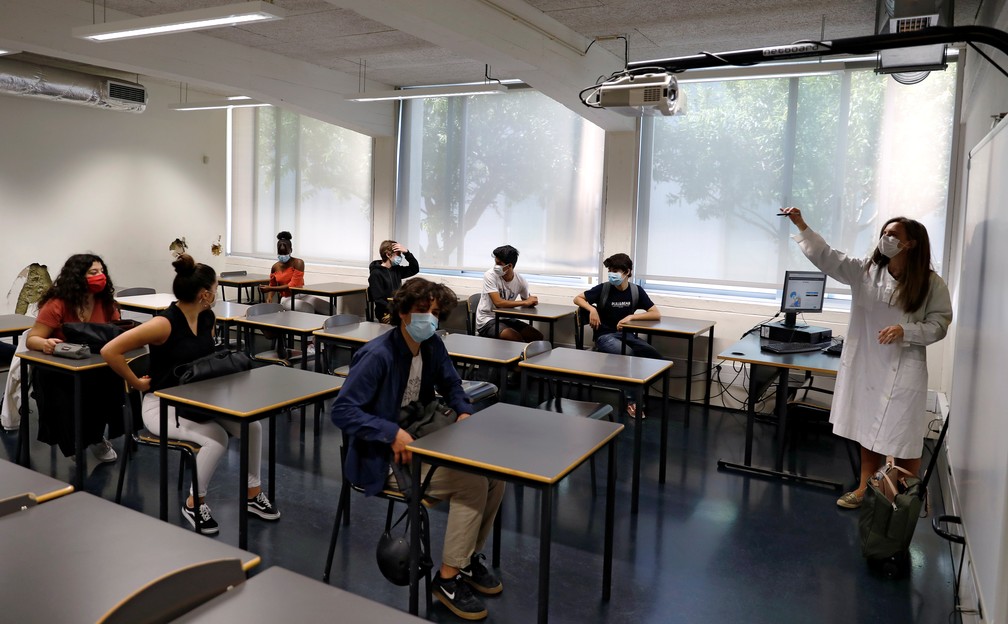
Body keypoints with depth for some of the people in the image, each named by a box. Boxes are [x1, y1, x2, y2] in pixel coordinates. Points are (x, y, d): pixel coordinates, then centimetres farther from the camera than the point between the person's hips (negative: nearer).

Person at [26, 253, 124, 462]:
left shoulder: (106, 303, 1)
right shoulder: (57, 305, -12)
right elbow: (31, 340, -11)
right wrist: (45, 344, -34)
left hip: (95, 369, 4)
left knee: (116, 381, -28)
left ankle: (95, 437, -2)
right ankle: (75, 443, -6)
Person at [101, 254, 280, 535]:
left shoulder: (208, 319, 1)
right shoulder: (165, 324, -23)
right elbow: (110, 351, -25)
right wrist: (139, 384, -17)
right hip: (162, 405, -7)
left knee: (252, 426, -13)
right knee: (216, 438, -29)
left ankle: (252, 494, 6)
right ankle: (193, 504, -4)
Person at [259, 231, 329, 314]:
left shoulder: (298, 263, -9)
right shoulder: (275, 267, 5)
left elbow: (293, 285, -16)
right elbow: (272, 285, 22)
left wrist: (270, 288, -16)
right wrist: (269, 297, 0)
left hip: (303, 295, 0)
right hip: (287, 299, 0)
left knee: (328, 309, -22)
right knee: (309, 309, -35)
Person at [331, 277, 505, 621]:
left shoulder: (433, 346, 0)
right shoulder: (378, 355, -23)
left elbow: (451, 384, 16)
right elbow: (342, 411, -24)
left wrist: (463, 411, -4)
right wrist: (393, 432, -33)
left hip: (419, 438, 8)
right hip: (385, 457, -8)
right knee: (472, 482, -21)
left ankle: (470, 556, 15)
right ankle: (448, 579, -5)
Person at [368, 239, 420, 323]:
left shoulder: (396, 269, 13)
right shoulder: (376, 274, -7)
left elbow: (415, 269, 19)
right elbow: (379, 301, -12)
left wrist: (406, 252, 6)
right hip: (386, 314, -7)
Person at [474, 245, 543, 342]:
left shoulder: (521, 281, -6)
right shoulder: (490, 276, -18)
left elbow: (527, 303, 8)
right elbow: (498, 302, -27)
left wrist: (531, 301, -17)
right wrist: (525, 302, -23)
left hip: (506, 319, 5)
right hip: (487, 320, -5)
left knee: (538, 337, -8)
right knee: (517, 338, -27)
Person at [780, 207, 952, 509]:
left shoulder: (931, 283, -8)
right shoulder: (865, 270, 0)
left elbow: (939, 324, -5)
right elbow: (827, 257, -7)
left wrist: (905, 331, -22)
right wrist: (802, 226, -17)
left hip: (903, 371, -3)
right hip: (866, 367, 3)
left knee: (904, 438, 5)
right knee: (868, 431, 16)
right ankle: (865, 488, 31)